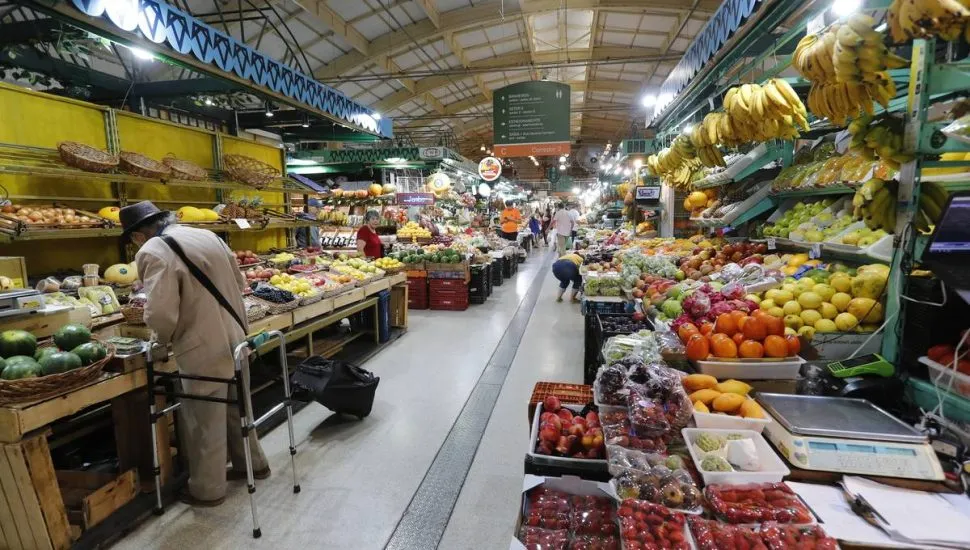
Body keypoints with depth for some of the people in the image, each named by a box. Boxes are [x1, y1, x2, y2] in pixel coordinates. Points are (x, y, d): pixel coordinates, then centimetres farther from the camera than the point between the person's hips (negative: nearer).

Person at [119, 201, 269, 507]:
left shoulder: (153, 252, -15)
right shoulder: (207, 235, 7)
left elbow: (161, 313, -23)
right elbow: (239, 282, 14)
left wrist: (164, 339, -2)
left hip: (203, 350, -7)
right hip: (234, 338, 8)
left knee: (204, 422, 10)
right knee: (236, 407, 24)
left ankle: (207, 490, 27)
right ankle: (253, 463, 39)